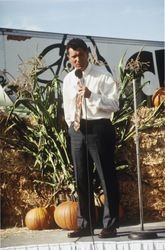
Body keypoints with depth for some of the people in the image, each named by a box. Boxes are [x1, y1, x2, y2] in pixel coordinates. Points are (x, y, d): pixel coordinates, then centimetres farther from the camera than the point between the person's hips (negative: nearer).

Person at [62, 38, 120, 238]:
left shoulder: (103, 76, -5)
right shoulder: (67, 80, 11)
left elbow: (114, 104, -12)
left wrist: (91, 95, -22)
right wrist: (73, 128, 13)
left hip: (99, 129, -5)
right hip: (76, 131, 5)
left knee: (107, 178, -1)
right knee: (81, 179, 9)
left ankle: (110, 225, 5)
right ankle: (85, 225, 17)